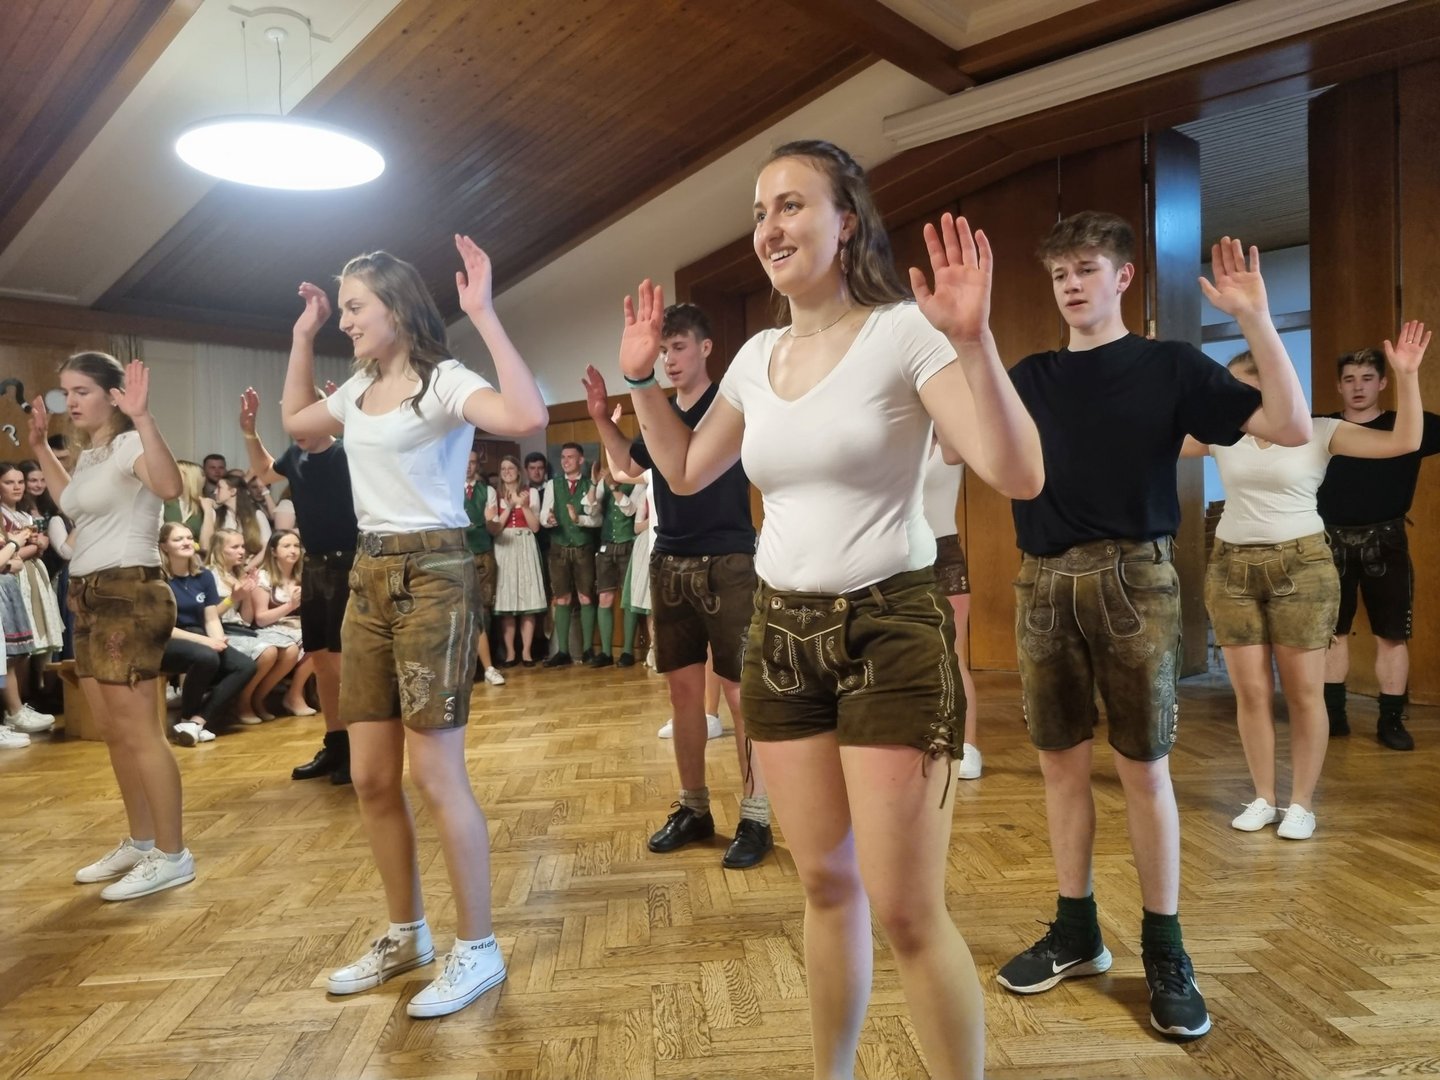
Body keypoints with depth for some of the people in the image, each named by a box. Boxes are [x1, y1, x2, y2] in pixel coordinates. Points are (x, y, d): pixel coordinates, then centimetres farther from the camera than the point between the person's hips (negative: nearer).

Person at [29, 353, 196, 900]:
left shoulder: (129, 445, -13)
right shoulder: (89, 454, 16)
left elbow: (169, 485, -36)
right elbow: (72, 504, 36)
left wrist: (142, 418, -41)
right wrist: (41, 448, 31)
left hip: (129, 594, -10)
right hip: (89, 598, 10)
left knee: (138, 731, -9)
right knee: (114, 732, 14)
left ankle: (172, 854, -1)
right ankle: (140, 843, 26)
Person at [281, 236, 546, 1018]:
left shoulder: (444, 381, -11)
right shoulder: (360, 390, 14)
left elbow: (527, 418, -31)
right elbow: (294, 421, 33)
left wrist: (484, 315, -27)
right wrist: (302, 336, 25)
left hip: (432, 575, -8)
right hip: (368, 575, 8)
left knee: (435, 775, -4)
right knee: (371, 777, 12)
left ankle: (476, 950, 12)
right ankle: (405, 935, 29)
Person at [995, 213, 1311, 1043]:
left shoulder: (1169, 365, 1)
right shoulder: (1030, 377, 11)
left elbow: (1291, 429, -7)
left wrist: (1256, 319, -15)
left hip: (1133, 579, -3)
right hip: (1045, 585, 4)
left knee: (1145, 768, 3)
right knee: (1062, 763, 9)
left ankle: (1165, 951, 19)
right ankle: (1077, 931, 25)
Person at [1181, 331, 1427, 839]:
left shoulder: (1318, 431, -2)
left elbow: (1404, 441, -10)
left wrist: (1407, 377, -20)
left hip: (1300, 567, -2)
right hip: (1231, 568, 3)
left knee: (1304, 693, 3)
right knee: (1250, 692, 5)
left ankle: (1302, 803, 16)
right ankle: (1264, 798, 18)